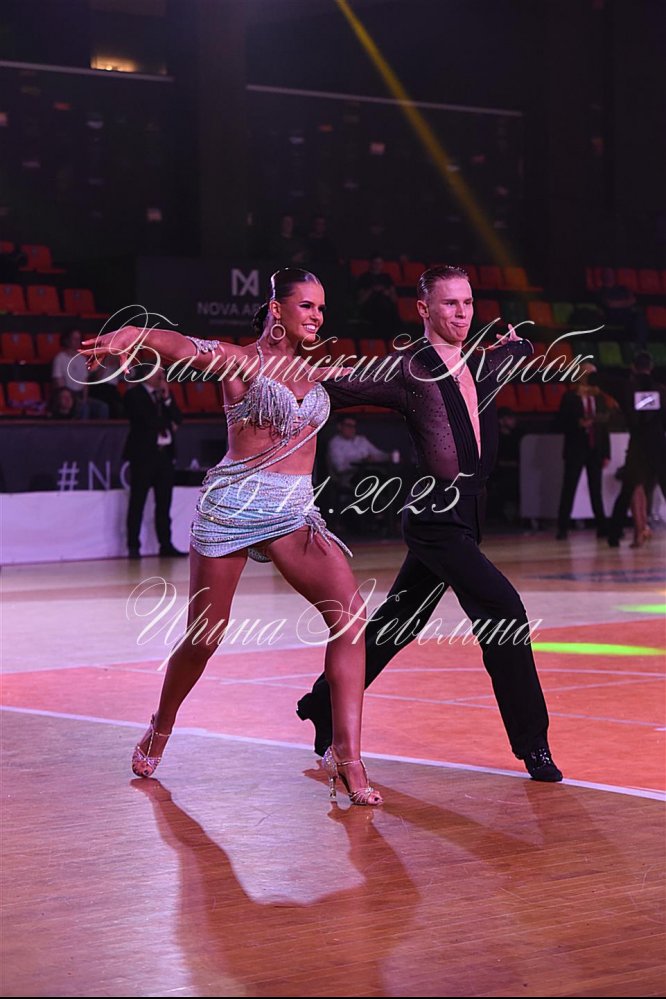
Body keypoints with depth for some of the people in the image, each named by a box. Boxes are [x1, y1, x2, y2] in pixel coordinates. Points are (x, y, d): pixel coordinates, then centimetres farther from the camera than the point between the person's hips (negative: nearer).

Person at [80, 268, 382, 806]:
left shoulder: (313, 368, 13)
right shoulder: (239, 361, -4)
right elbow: (174, 343, -22)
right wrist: (126, 336, -45)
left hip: (295, 514, 4)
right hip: (233, 504, -4)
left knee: (350, 613, -18)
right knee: (204, 638, 5)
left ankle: (347, 757, -19)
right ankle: (161, 726, 36)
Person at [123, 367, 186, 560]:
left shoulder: (166, 395, 17)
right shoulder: (134, 395, -4)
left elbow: (178, 419, 8)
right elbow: (146, 420, -16)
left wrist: (167, 398, -3)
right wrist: (167, 425, -1)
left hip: (165, 454, 6)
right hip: (144, 454, -6)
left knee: (164, 503, 6)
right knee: (137, 502, -2)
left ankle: (166, 544, 10)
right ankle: (133, 546, 0)